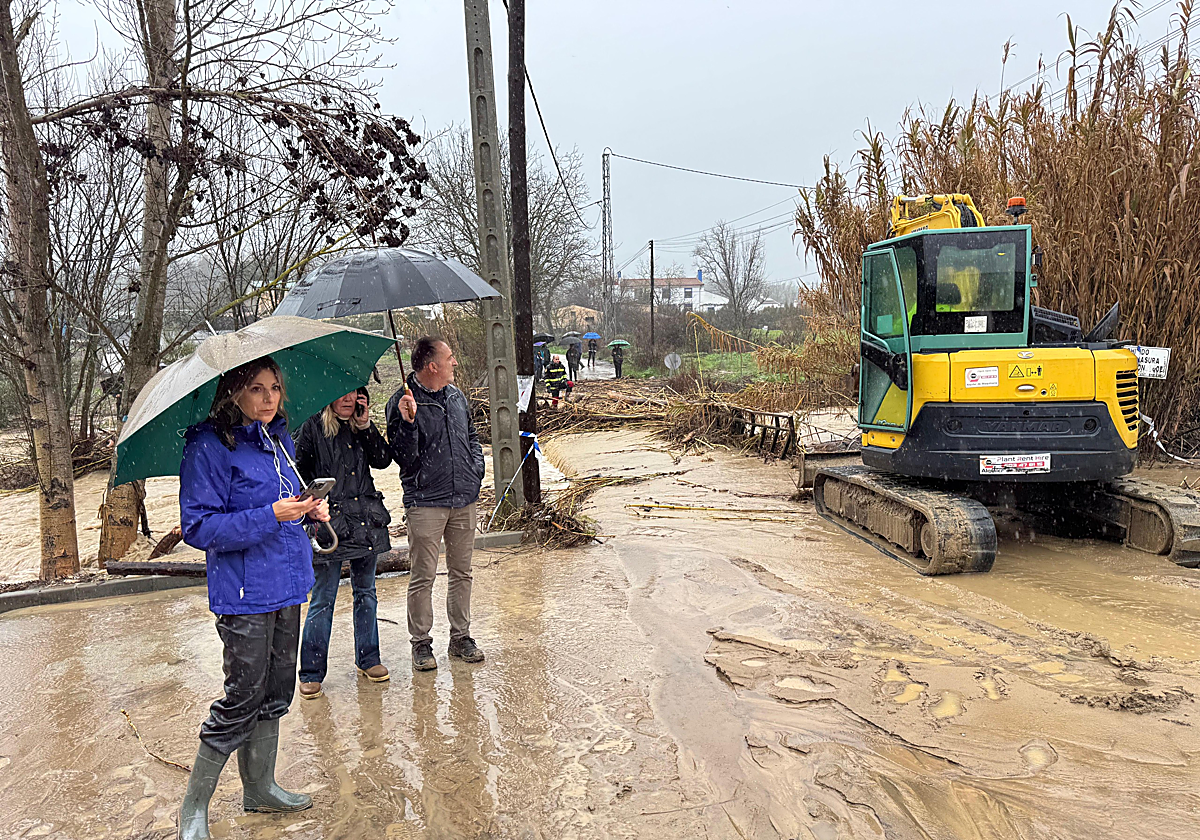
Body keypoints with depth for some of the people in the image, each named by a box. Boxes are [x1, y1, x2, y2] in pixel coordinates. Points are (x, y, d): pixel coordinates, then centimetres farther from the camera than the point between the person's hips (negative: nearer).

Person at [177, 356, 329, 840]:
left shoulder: (279, 440, 10)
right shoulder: (209, 447, -14)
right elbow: (198, 527, -17)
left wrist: (307, 510, 3)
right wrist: (272, 515, -24)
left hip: (285, 585, 8)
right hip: (245, 595, -8)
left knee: (276, 691, 16)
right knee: (244, 698, 1)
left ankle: (260, 787, 33)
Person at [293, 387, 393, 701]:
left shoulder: (362, 427, 10)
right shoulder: (312, 428, -3)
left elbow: (383, 460, 1)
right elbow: (299, 473, -2)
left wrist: (366, 425, -6)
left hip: (366, 521, 5)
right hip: (330, 524, -5)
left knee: (365, 592, 14)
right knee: (323, 599, 0)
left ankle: (368, 659, 27)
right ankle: (311, 673, 12)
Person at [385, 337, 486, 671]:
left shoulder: (457, 396, 10)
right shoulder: (402, 402, -8)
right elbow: (405, 458, -13)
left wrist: (476, 469, 10)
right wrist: (407, 422, -26)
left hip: (464, 500, 6)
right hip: (425, 502, -5)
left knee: (461, 572, 13)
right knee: (423, 577, 1)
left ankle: (460, 637, 25)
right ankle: (421, 643, 15)